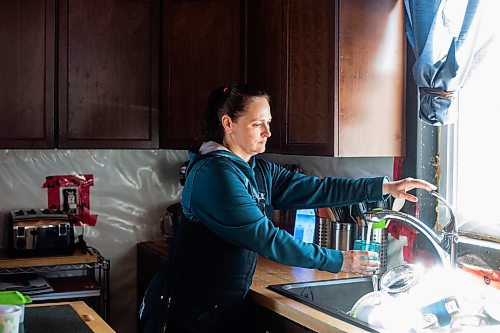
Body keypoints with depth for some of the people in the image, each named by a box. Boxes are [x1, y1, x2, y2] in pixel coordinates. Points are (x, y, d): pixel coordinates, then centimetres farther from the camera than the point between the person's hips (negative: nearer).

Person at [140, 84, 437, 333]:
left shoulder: (261, 171, 7)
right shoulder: (214, 173, -20)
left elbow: (317, 189, 0)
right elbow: (265, 238, -25)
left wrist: (386, 187, -9)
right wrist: (339, 261, -22)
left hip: (229, 307, 8)